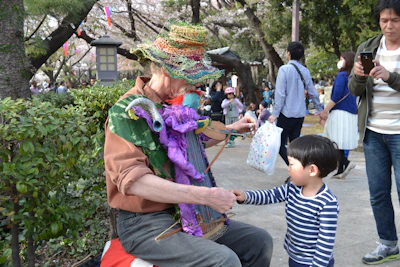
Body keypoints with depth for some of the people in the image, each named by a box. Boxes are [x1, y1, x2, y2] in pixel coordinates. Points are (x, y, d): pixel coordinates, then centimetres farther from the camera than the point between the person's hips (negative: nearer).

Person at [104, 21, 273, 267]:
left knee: (259, 241, 3)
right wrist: (205, 196, -32)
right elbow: (132, 180, -29)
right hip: (144, 223, -8)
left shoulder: (176, 106, 7)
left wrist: (231, 129, 22)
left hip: (183, 213, 8)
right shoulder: (128, 112, -16)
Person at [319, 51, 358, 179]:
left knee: (332, 141, -4)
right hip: (351, 114, 8)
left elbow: (336, 96, -15)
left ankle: (346, 162, -15)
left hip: (340, 113, -8)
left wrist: (325, 111, -10)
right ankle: (340, 171, 12)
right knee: (341, 143, 11)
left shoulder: (341, 75, -8)